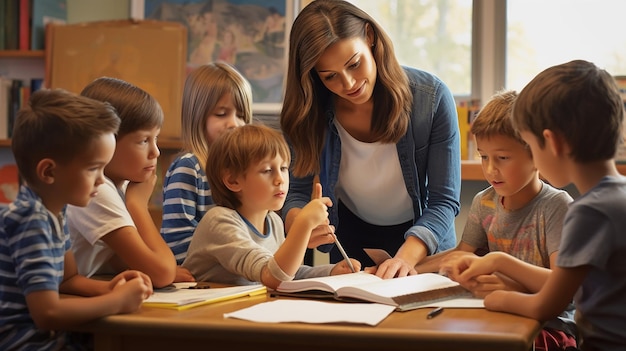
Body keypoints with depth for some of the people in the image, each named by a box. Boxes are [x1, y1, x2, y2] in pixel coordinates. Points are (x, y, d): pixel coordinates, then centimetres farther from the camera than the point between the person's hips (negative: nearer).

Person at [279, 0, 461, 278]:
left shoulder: (431, 97, -20)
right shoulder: (307, 111, -15)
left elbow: (444, 201, -19)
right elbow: (298, 192, -8)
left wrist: (406, 257, -37)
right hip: (350, 239, 1)